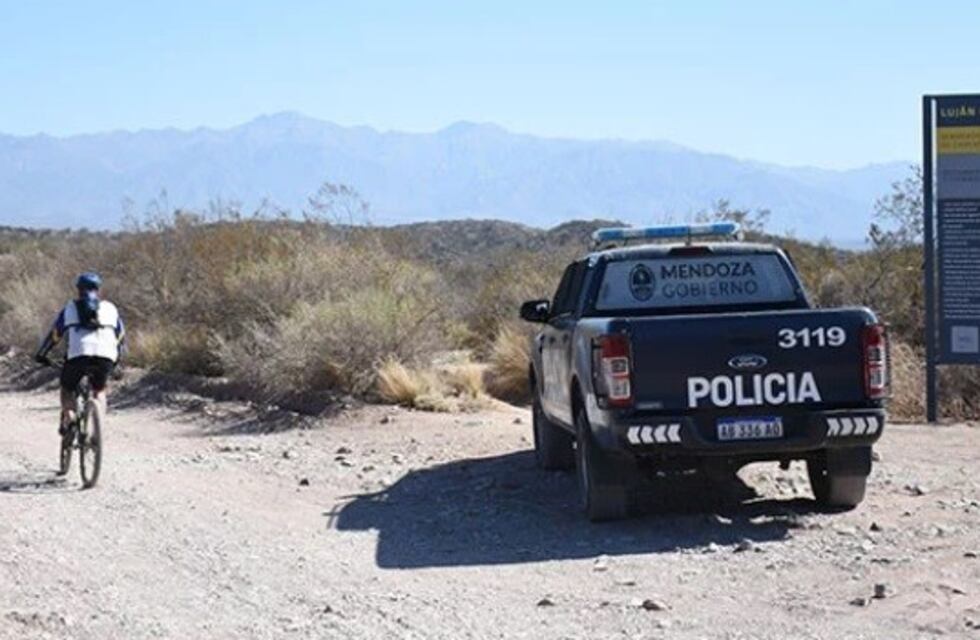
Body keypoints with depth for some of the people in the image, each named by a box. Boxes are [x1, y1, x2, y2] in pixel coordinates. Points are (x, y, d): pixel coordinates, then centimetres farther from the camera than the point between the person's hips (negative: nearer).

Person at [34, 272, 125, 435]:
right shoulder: (110, 308, 25)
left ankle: (68, 415, -3)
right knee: (99, 390, 26)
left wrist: (41, 354, 35)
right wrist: (116, 358, 45)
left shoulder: (70, 308, 22)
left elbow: (55, 334, 22)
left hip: (79, 355, -1)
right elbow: (120, 336, 30)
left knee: (67, 388, 24)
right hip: (106, 357, 1)